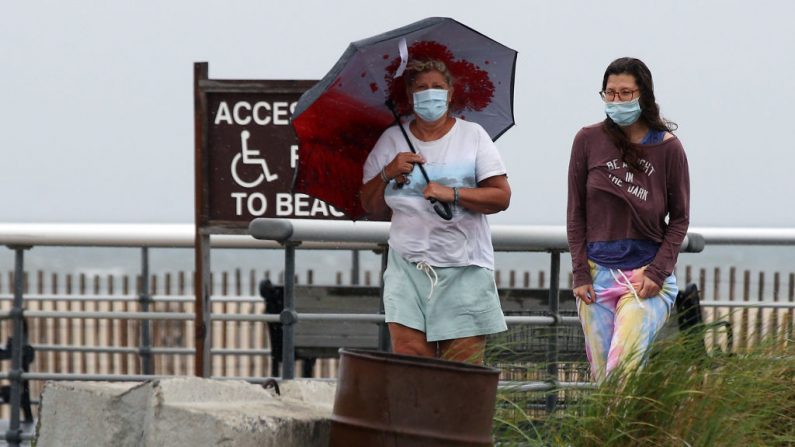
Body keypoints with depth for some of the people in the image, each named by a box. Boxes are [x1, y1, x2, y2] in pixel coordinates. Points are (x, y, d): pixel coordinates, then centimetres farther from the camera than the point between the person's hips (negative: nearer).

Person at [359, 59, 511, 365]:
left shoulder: (472, 135, 5)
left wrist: (452, 194, -16)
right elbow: (371, 208, 11)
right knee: (408, 356, -10)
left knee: (463, 374, -6)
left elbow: (501, 196, -3)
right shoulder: (392, 140, 11)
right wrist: (388, 174, -7)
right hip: (408, 266, 2)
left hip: (465, 268, -2)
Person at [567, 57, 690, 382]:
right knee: (600, 374, 0)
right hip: (596, 275, 2)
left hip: (647, 276, -2)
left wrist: (657, 271, -6)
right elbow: (576, 213, 8)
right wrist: (580, 273, 1)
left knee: (623, 366, -18)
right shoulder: (588, 141, 5)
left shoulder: (667, 148, 2)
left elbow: (679, 218, 6)